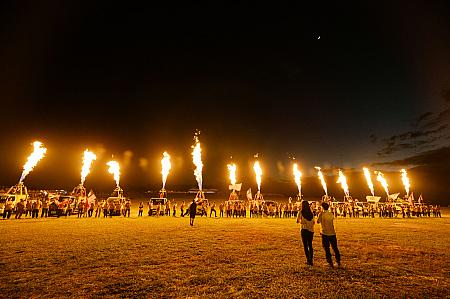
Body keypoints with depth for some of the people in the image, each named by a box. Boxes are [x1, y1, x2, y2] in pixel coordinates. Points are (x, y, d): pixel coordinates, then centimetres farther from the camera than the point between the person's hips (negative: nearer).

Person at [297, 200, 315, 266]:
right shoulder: (311, 213, 4)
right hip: (311, 230, 4)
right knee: (310, 245, 16)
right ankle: (311, 260, 18)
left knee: (305, 245, 5)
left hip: (304, 230, -4)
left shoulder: (300, 212, -6)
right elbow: (313, 222, 6)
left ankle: (308, 259, 3)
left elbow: (297, 221, -2)